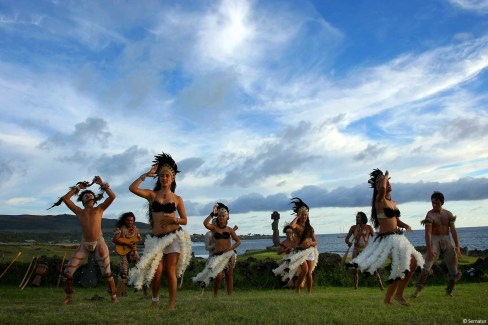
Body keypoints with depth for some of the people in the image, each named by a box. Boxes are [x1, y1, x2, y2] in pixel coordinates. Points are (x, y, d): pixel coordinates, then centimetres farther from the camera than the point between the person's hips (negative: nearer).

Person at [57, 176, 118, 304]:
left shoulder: (99, 209, 8)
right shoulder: (79, 211, 13)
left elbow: (112, 196, -3)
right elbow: (65, 198, 8)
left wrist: (102, 184, 3)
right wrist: (78, 188, 14)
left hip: (99, 243, -2)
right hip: (84, 244, 3)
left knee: (107, 272, -3)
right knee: (68, 271, 2)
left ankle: (114, 296, 10)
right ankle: (69, 296, 22)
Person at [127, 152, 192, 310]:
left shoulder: (177, 199, 6)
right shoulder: (152, 195, 5)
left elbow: (184, 220, 9)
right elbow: (132, 188, -10)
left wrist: (174, 219, -12)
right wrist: (147, 174, -6)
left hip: (174, 237, -1)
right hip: (156, 238, 1)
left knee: (170, 271, -3)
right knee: (157, 271, -4)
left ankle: (172, 304, 9)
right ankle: (155, 300, 22)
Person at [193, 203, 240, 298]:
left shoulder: (229, 229, 7)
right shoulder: (214, 228, 3)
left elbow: (238, 241, 5)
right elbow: (205, 223, -19)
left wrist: (230, 248, -10)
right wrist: (213, 213, -13)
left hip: (228, 255, 2)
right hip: (217, 255, -2)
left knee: (229, 276, 6)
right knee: (218, 275, -15)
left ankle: (230, 295, 15)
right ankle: (215, 295, 2)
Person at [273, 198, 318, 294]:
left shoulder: (310, 228, 8)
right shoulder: (296, 226, -4)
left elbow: (315, 241, 11)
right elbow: (291, 226, -31)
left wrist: (310, 243, -12)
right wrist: (297, 217, -15)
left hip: (309, 251, 4)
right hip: (299, 251, -4)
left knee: (309, 273, 0)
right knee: (305, 270, -21)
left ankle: (309, 293, 11)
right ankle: (297, 290, -4)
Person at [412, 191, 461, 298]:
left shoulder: (448, 214, 5)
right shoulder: (430, 215, -10)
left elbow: (453, 230, 3)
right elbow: (428, 233, -17)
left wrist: (457, 246, -6)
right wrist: (429, 249, -24)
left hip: (447, 240, 5)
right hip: (435, 240, -5)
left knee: (454, 270, 6)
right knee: (427, 266, -17)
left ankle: (449, 291, 26)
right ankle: (418, 290, -13)